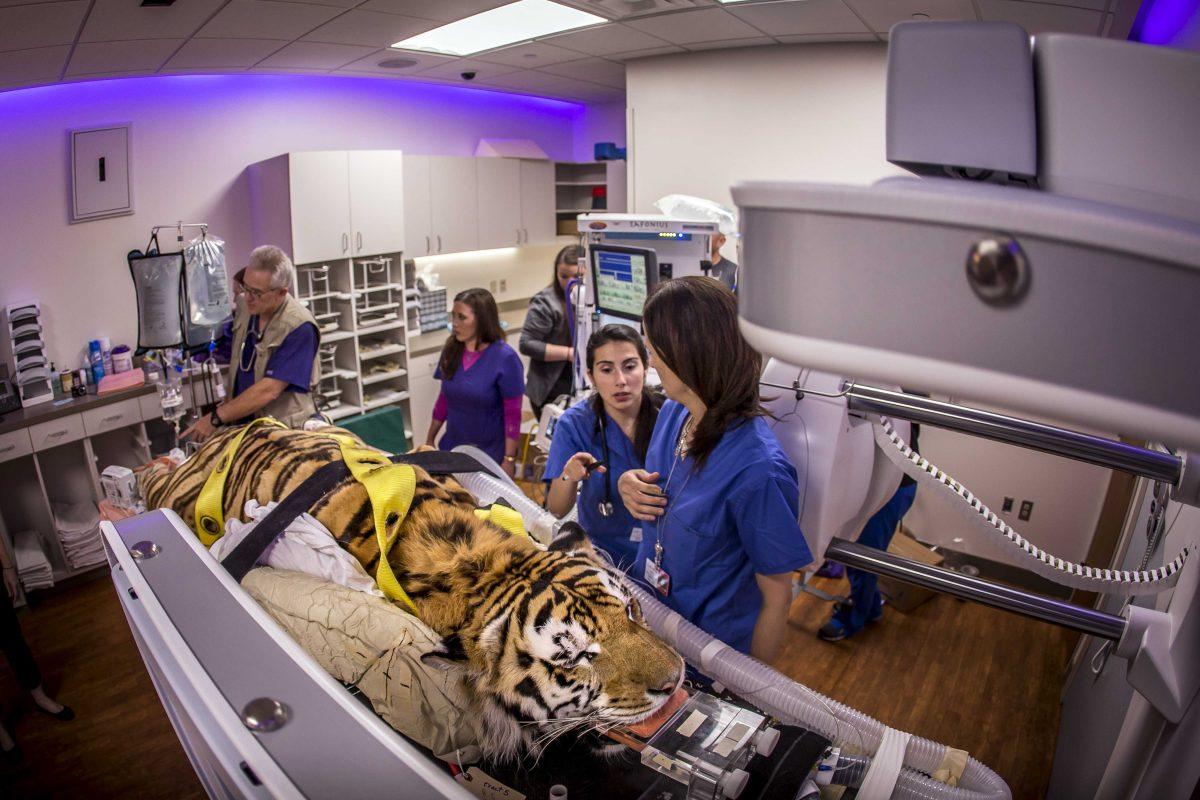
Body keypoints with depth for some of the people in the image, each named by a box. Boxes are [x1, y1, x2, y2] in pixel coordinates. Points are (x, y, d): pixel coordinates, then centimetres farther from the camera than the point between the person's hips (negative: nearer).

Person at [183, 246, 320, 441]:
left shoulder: (299, 328, -17)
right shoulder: (246, 311, 5)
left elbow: (269, 390, -21)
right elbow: (235, 370, 17)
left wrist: (216, 418, -15)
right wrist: (226, 407, 5)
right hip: (240, 423, 6)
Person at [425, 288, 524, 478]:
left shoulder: (505, 358, -17)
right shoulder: (451, 350, -1)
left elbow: (513, 414, -15)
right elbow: (444, 399, 9)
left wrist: (509, 460, -15)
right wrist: (429, 440, 12)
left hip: (491, 454, -5)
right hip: (452, 448, 5)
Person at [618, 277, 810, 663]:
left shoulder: (758, 470, -32)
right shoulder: (671, 413, -9)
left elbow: (777, 596, -21)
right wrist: (629, 485, -12)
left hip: (714, 645, -6)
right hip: (649, 615, 7)